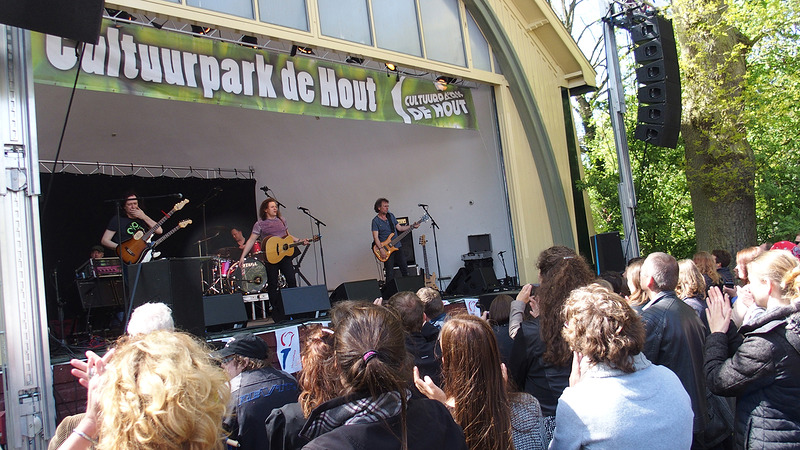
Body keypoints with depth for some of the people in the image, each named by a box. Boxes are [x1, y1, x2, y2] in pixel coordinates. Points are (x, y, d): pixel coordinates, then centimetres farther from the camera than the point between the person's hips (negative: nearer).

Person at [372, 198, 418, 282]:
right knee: (390, 274, -3)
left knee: (405, 268, 7)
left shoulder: (391, 216, 11)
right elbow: (375, 237, -13)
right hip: (387, 250, -5)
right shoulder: (375, 221, -7)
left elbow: (399, 228, 15)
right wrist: (381, 249, -23)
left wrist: (412, 226, 5)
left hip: (397, 247, 5)